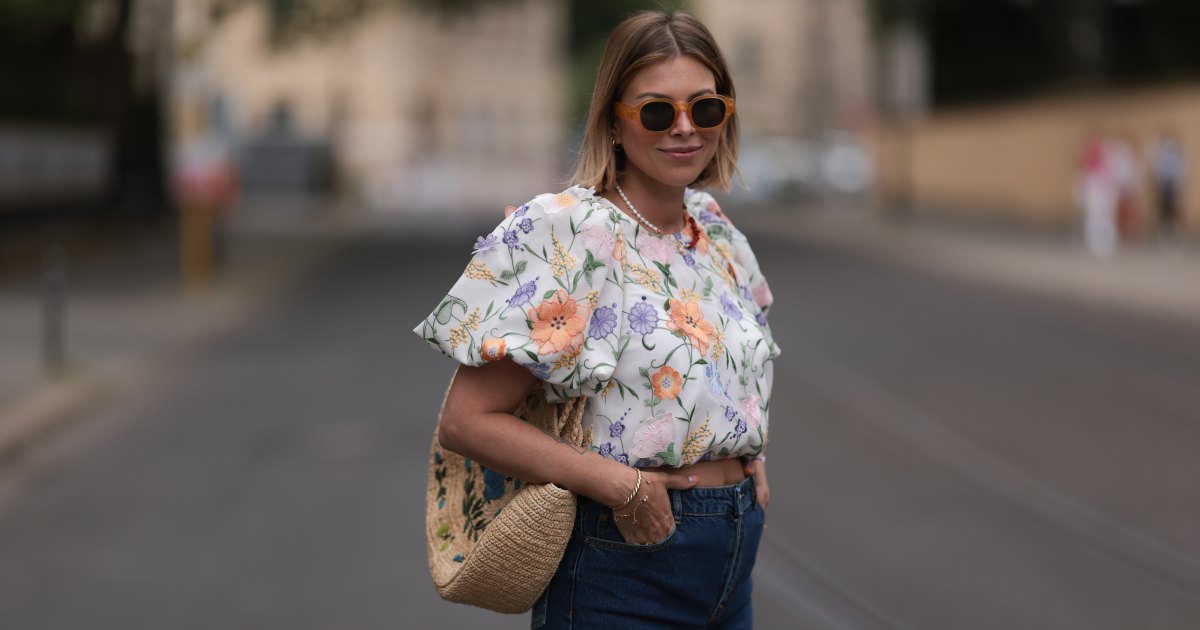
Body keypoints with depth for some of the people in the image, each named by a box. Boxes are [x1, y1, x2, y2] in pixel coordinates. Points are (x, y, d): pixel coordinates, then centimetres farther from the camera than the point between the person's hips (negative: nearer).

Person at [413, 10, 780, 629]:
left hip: (731, 565, 7)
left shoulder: (716, 232, 7)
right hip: (620, 564, -6)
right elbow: (467, 420, -18)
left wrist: (751, 453, 6)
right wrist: (623, 487, -22)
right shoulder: (564, 233, -14)